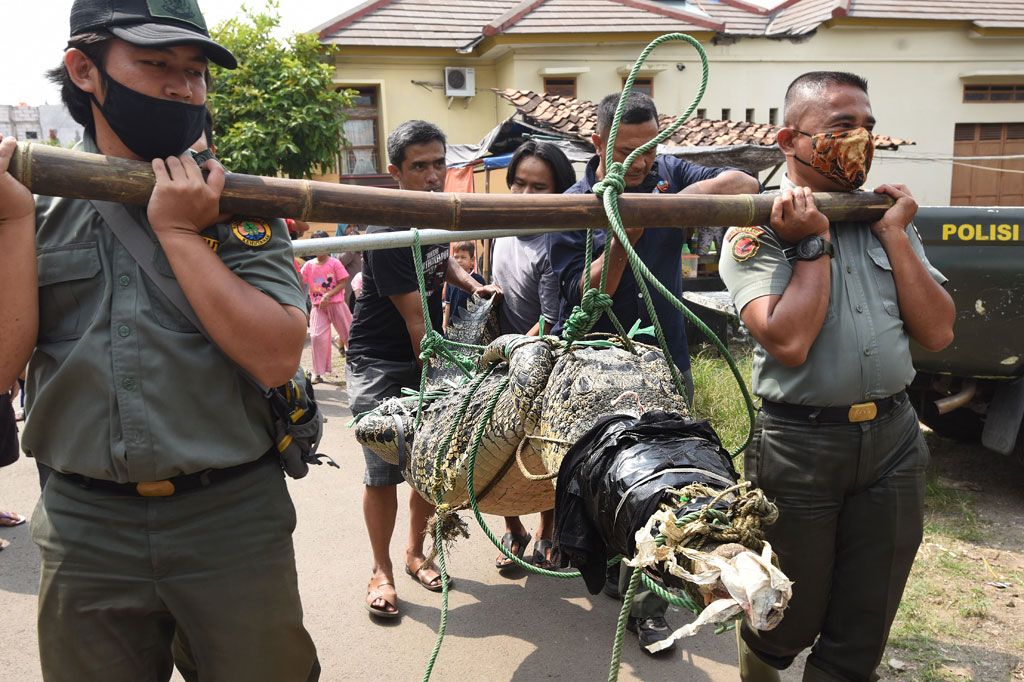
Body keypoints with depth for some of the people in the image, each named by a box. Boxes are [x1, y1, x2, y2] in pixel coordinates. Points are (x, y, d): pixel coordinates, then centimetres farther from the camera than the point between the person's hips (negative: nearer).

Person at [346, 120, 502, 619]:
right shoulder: (387, 231, -22)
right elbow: (417, 322, -23)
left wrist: (472, 285, 6)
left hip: (430, 355, 7)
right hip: (379, 362, -6)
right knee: (383, 469, -6)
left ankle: (415, 552, 27)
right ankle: (381, 572, 13)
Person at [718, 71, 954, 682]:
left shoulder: (888, 220, 9)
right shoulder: (757, 232, -7)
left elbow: (937, 333, 2)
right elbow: (788, 343, -21)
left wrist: (893, 232, -2)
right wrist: (814, 244, -15)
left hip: (895, 439, 5)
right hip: (800, 442, -4)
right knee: (785, 622, 13)